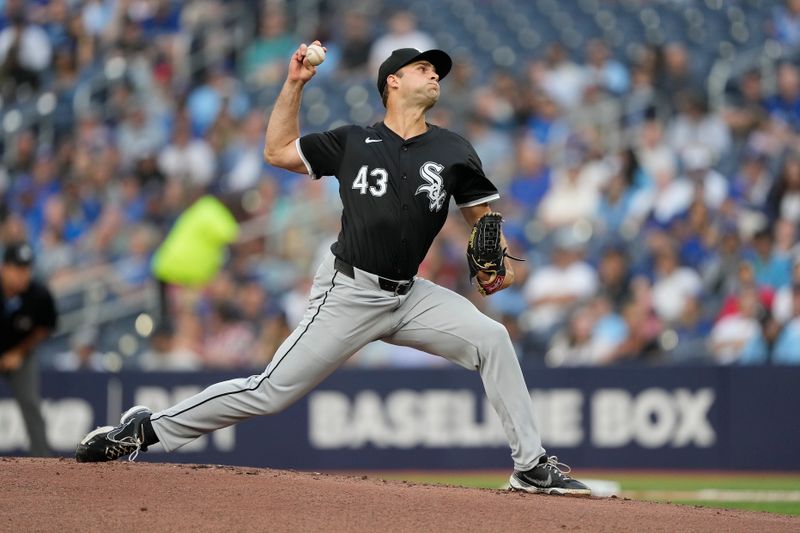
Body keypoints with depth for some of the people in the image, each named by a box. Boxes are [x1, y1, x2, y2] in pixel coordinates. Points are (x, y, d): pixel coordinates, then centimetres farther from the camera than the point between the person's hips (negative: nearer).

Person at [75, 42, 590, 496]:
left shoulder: (453, 151, 6)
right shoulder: (353, 142, 3)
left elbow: (483, 214, 12)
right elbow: (278, 151, 10)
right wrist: (295, 83, 3)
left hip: (409, 296, 3)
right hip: (349, 293, -3)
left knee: (491, 338, -16)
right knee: (271, 392, -7)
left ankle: (532, 465, -8)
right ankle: (147, 429, 5)